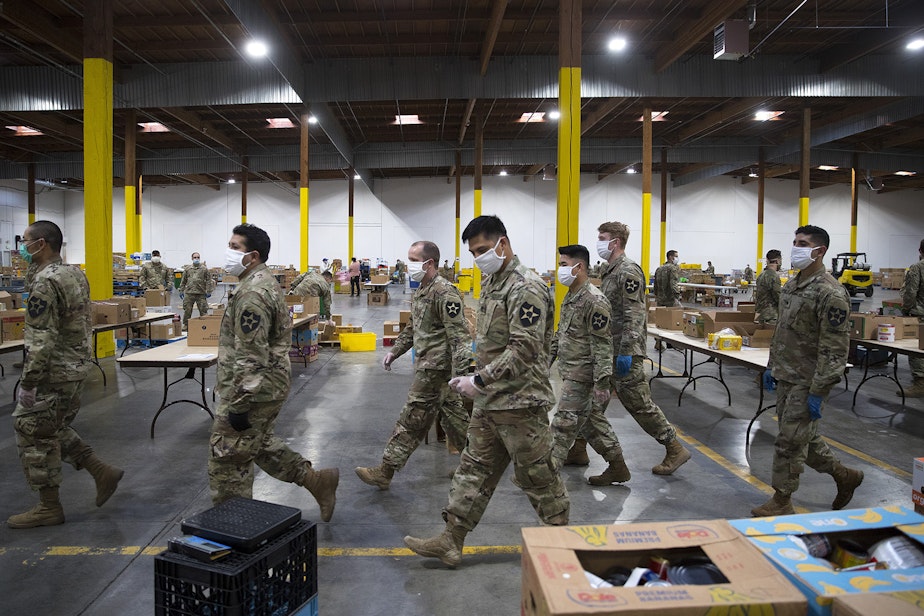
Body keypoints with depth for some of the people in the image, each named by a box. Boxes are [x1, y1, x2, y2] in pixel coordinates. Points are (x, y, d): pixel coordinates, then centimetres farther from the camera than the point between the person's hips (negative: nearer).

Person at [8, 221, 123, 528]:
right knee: (54, 430, 22)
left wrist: (27, 383, -19)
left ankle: (49, 508, 16)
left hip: (55, 373, -9)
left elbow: (42, 340, -24)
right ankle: (102, 472, 19)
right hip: (77, 366, 9)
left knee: (34, 436, 5)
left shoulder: (45, 282, -20)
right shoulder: (75, 274, 9)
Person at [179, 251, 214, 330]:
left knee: (203, 310, 0)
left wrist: (209, 291, -4)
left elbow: (208, 281, 2)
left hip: (201, 293, -2)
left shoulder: (204, 269, 4)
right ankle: (185, 325, 16)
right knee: (187, 310, 5)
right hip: (189, 293, 2)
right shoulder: (187, 269, 11)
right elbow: (183, 281, 14)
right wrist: (181, 291, 11)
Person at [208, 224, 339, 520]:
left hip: (253, 390, -11)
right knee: (261, 442, 24)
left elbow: (251, 356, -25)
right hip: (270, 384, 11)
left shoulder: (252, 292, -22)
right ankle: (316, 480, 26)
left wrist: (239, 404, -22)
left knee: (228, 458, 3)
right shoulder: (266, 282, 11)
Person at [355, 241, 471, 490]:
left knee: (412, 420, -1)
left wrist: (460, 375, -27)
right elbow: (413, 327, 24)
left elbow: (459, 336, -23)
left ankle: (385, 472, 9)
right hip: (428, 364, 10)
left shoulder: (444, 293, -19)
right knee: (454, 417, 17)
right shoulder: (421, 291, 12)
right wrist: (394, 351, 19)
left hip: (435, 367, -10)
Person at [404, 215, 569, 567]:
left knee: (536, 475, 5)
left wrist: (480, 380, -23)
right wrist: (479, 381, 13)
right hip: (489, 401, 9)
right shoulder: (491, 283, 13)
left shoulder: (526, 288, -17)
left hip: (520, 402, -9)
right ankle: (451, 541, 21)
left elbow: (523, 350, -25)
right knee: (474, 469, 13)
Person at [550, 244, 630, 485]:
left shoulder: (594, 300, -18)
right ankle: (617, 467, 28)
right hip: (571, 372, 10)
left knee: (564, 424, -3)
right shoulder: (570, 296, 12)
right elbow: (560, 334, 21)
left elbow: (602, 345, -21)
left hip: (582, 375, -10)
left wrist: (601, 383, -23)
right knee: (592, 421, 16)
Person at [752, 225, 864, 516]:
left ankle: (781, 502, 16)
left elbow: (834, 349, -20)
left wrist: (818, 392, -21)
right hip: (785, 377, 9)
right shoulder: (792, 284, 10)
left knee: (790, 442, 0)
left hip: (807, 382, -9)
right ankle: (845, 476, 39)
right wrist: (772, 365, 18)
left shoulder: (830, 293, -18)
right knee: (804, 436, 19)